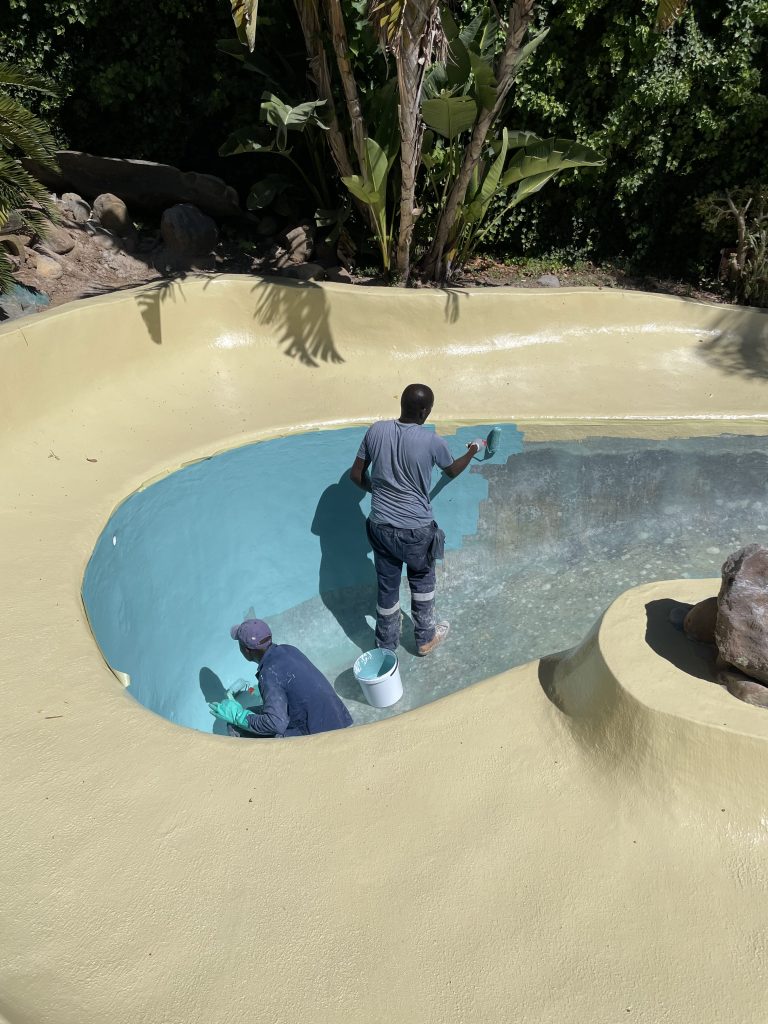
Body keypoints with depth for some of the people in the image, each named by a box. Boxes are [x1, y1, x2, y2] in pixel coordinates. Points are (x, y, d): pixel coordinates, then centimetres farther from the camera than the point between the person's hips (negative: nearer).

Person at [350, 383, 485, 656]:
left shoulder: (376, 430, -6)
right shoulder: (431, 440, -14)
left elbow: (356, 475, 2)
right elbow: (452, 471, 7)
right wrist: (472, 451, 27)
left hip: (380, 526, 3)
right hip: (415, 529, -3)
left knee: (387, 587, 18)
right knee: (422, 581, 22)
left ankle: (385, 647, 32)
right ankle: (426, 638, 38)